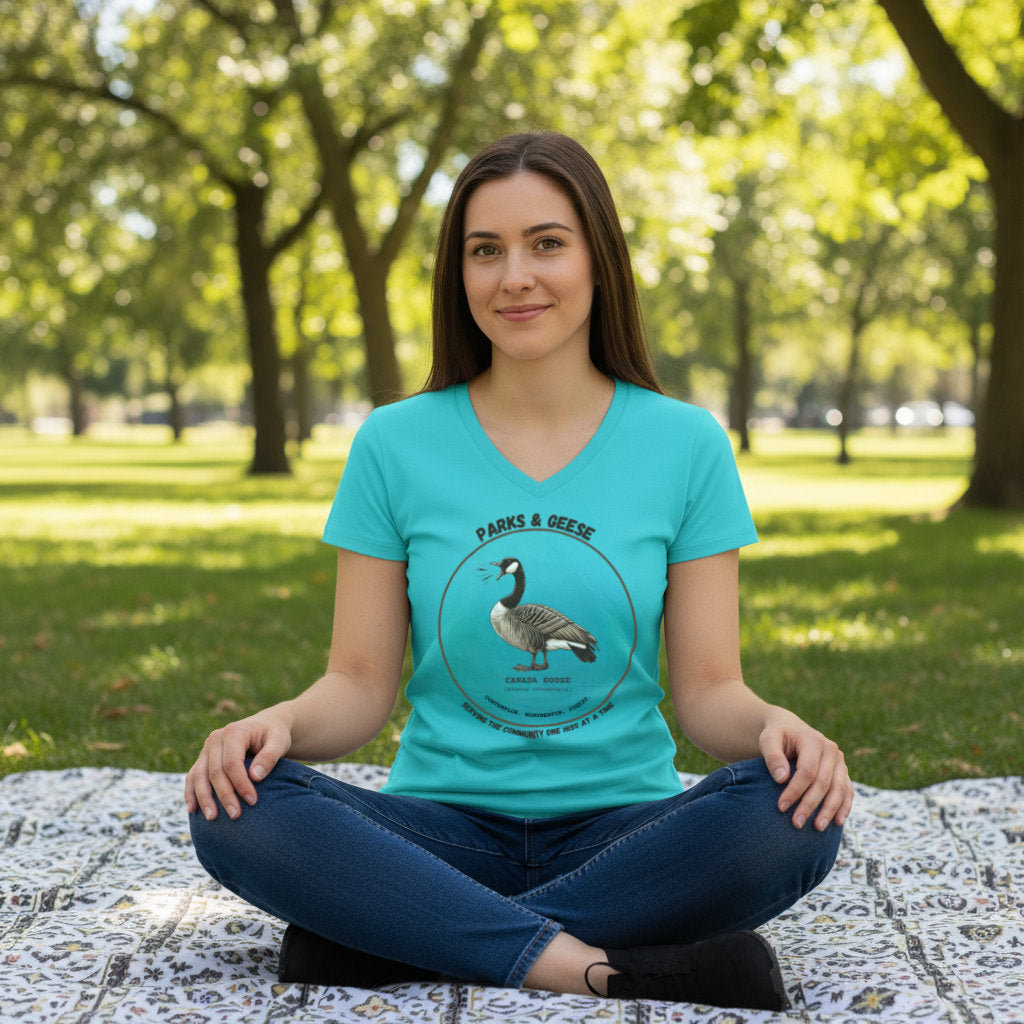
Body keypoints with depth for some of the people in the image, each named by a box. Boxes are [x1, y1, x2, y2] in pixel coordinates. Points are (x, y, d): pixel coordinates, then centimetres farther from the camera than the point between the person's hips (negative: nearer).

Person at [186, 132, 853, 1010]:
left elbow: (708, 688, 3)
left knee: (794, 813, -30)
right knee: (236, 810, -27)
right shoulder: (394, 444, 4)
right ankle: (597, 965, -27)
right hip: (445, 828, 0)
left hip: (622, 830, 1)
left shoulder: (685, 444, 4)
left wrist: (774, 726, -20)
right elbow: (361, 684, 3)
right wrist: (282, 723, -19)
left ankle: (394, 943, -23)